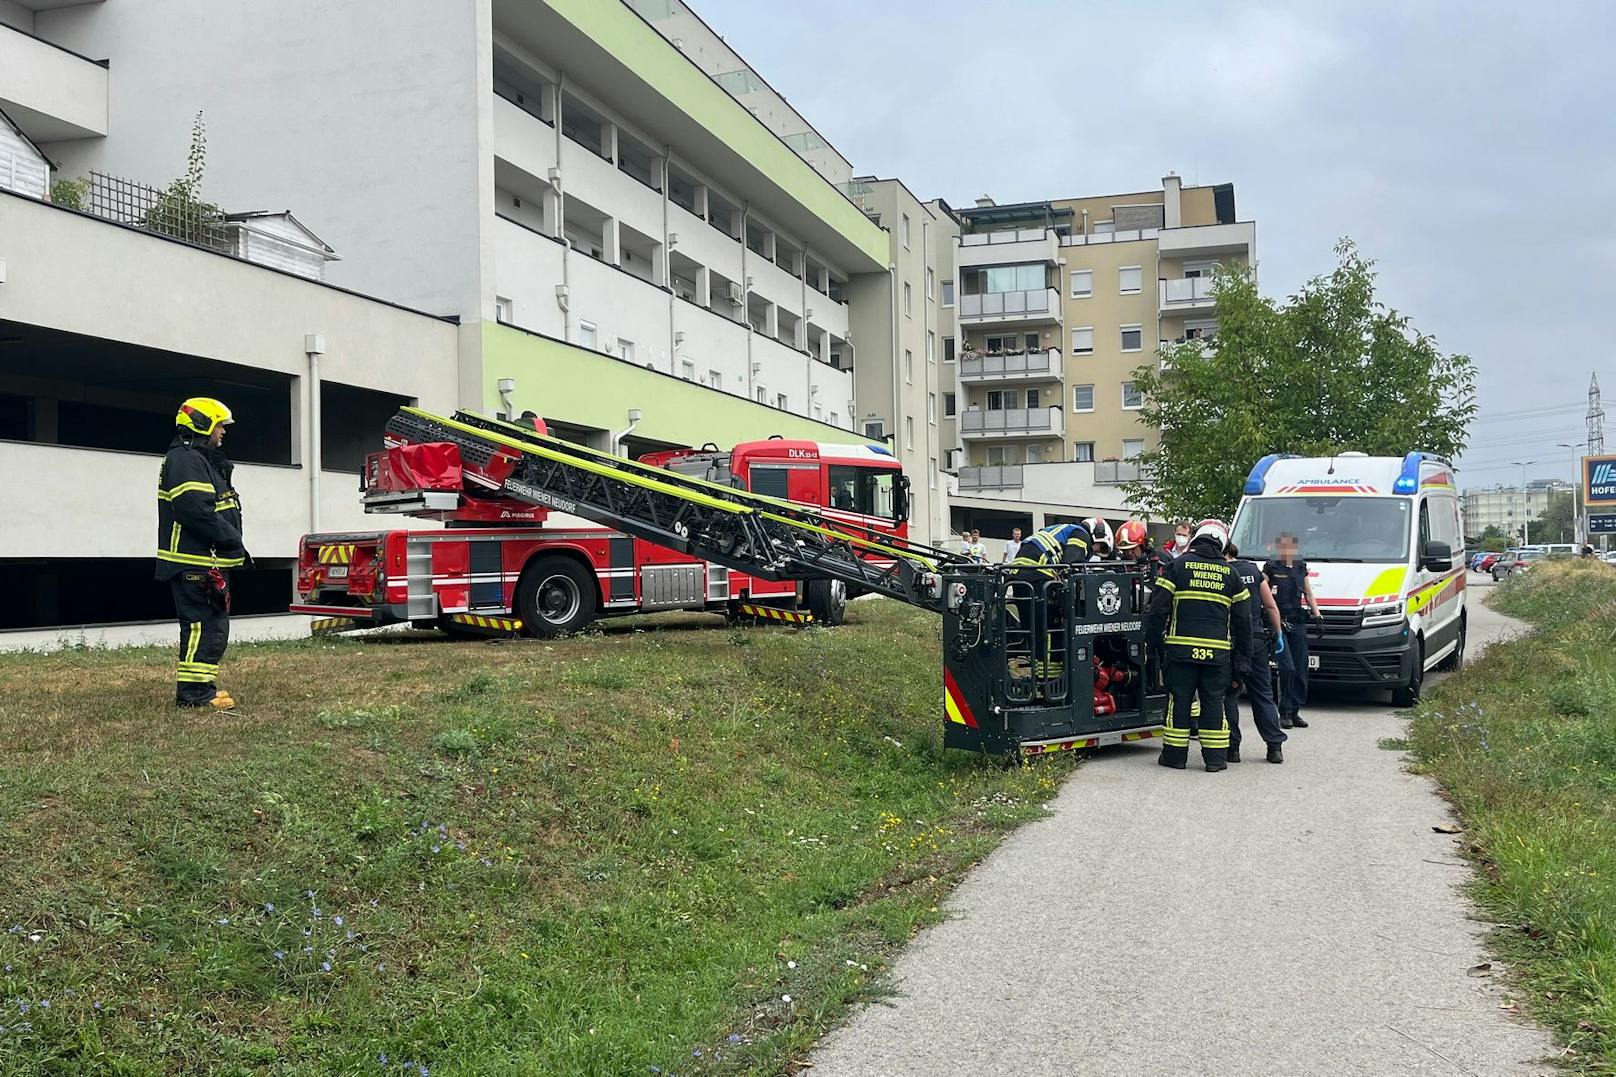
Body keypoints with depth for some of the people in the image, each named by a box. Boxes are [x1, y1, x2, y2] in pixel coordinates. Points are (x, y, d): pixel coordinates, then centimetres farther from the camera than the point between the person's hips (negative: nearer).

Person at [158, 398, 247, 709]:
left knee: (213, 623, 14)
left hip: (207, 562, 11)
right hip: (195, 562, -11)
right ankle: (193, 691, -10)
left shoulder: (202, 461, 22)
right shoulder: (185, 461, -13)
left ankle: (202, 687, 20)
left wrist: (232, 544, 13)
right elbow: (196, 512, -24)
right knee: (202, 624, -11)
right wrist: (233, 543, -17)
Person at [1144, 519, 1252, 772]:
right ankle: (1215, 758, 9)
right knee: (1213, 702, 8)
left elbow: (1158, 608, -3)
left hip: (1181, 648, -2)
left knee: (1180, 700, 5)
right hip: (1218, 651, 2)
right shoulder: (1230, 574, 9)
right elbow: (1242, 618, 11)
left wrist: (1153, 640, 6)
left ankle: (1175, 755, 10)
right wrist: (1243, 654, 18)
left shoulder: (1178, 566, 0)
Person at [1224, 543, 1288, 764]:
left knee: (1228, 695, 5)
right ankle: (1275, 747, 9)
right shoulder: (1253, 570, 6)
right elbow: (1271, 606, 9)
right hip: (1257, 640, 4)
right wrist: (1278, 634, 17)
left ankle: (1232, 747, 4)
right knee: (1263, 694, 11)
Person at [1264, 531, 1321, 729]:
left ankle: (1294, 712, 10)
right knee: (1288, 667, -15)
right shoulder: (1270, 568, -1)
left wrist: (1317, 616, 15)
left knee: (1301, 670, 2)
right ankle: (1285, 712, -5)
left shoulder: (1301, 567, 14)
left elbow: (1309, 595, 23)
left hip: (1298, 623, 5)